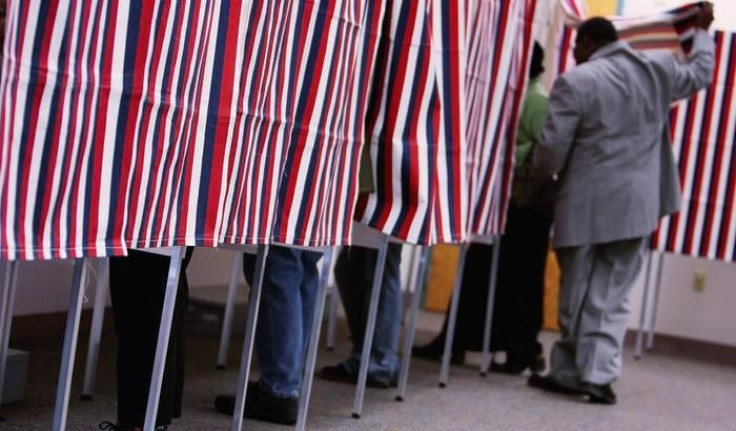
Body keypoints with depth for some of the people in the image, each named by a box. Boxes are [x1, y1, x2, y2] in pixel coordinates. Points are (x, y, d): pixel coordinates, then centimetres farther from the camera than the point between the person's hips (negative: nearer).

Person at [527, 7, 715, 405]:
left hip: (585, 205, -3)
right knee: (612, 295, 7)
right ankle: (598, 373, -1)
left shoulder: (575, 82, -11)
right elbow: (700, 74, 25)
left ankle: (568, 371, 18)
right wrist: (702, 31, 42)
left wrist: (543, 176, 9)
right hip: (636, 206, 4)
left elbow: (552, 148, -12)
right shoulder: (658, 70, 5)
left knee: (577, 293, 9)